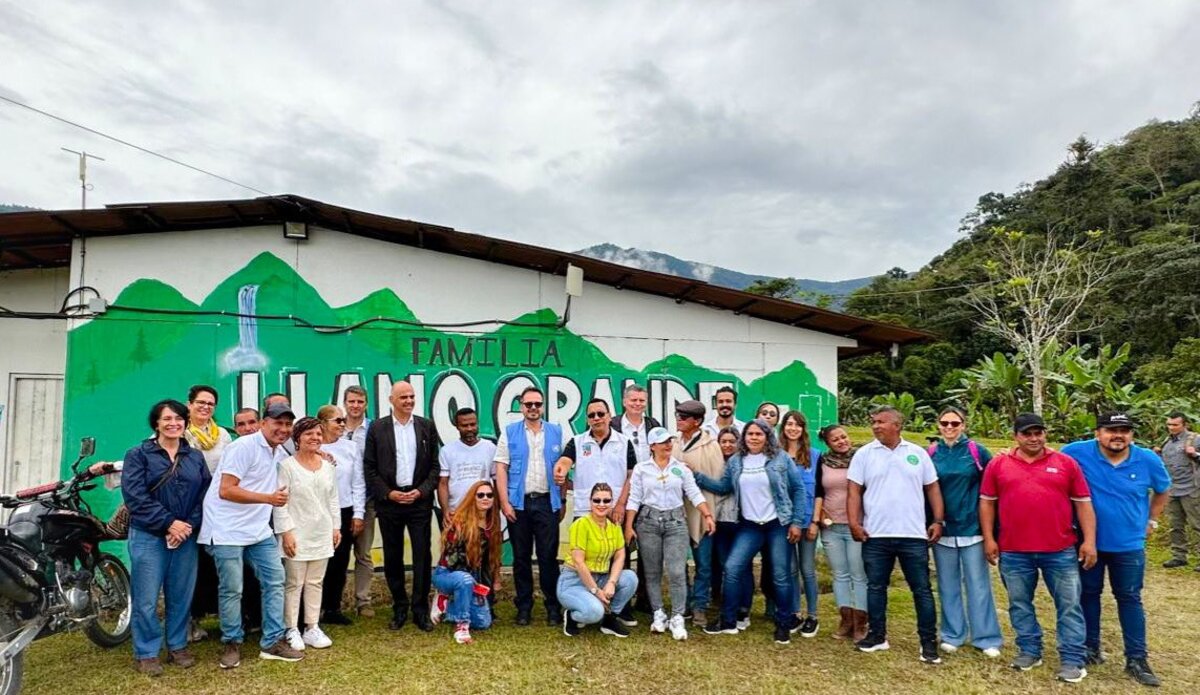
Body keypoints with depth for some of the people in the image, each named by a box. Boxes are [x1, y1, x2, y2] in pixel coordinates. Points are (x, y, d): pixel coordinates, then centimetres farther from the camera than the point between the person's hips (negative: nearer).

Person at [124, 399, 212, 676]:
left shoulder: (195, 457, 11)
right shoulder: (138, 454, 0)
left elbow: (205, 495, 5)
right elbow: (135, 497, -10)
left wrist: (189, 526, -10)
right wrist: (169, 523, -16)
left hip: (186, 536, 3)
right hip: (148, 536, -3)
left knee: (181, 596, 9)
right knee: (146, 599, 0)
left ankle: (178, 647, 23)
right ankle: (146, 653, 14)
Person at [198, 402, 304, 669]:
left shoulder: (280, 453, 9)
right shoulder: (244, 447, -16)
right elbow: (226, 491, -20)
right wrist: (269, 498, -26)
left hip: (259, 529, 8)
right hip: (227, 530, -7)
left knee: (275, 581, 4)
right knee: (232, 589, 2)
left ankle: (272, 642, 14)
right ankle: (232, 644, 20)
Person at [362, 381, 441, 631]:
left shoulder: (427, 427, 5)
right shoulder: (377, 428, 2)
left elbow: (435, 466, 5)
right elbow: (369, 468, 1)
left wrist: (421, 491, -8)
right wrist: (389, 493, -8)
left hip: (419, 500, 0)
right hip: (389, 502, 0)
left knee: (423, 556, 0)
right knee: (392, 558, 8)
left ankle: (421, 610, 12)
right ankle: (399, 609, 22)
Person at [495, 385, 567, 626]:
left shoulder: (556, 432, 7)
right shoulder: (510, 432, 4)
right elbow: (501, 468, 0)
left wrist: (562, 502, 6)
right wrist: (504, 502, -7)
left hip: (547, 502, 0)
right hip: (518, 503, 0)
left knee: (548, 556, 2)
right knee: (521, 557, 8)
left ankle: (553, 606, 13)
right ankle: (524, 606, 19)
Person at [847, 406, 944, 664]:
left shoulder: (917, 453, 5)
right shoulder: (864, 454, 2)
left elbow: (932, 488, 8)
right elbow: (854, 491, 0)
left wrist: (939, 520, -1)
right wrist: (854, 522, -9)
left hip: (914, 535, 0)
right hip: (875, 535, 0)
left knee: (922, 590, 5)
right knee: (876, 587, 11)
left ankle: (929, 642, 16)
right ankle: (877, 635, 24)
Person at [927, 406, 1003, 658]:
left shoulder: (977, 451, -3)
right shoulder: (931, 454, 2)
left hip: (972, 527, -2)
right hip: (942, 529, 2)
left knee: (978, 585, 5)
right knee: (948, 585, 11)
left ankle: (986, 638, 15)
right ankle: (952, 635, 22)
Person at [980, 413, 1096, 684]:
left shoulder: (1066, 463, 3)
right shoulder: (998, 464, 2)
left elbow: (1083, 503, 4)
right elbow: (986, 502, 5)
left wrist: (1089, 541, -3)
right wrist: (988, 538, 0)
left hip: (1061, 550, 0)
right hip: (1013, 551, 1)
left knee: (1069, 605, 5)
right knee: (1020, 604, 11)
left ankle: (1072, 660, 16)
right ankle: (1030, 651, 26)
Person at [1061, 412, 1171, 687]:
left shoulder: (1148, 460, -6)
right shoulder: (1076, 453, -15)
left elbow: (1163, 490, 14)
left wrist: (1151, 520, 10)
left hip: (1129, 545, 1)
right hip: (1088, 542, -1)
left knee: (1130, 600, 9)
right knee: (1088, 594, 11)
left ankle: (1137, 660, 18)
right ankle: (1090, 647, 27)